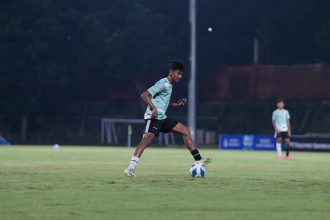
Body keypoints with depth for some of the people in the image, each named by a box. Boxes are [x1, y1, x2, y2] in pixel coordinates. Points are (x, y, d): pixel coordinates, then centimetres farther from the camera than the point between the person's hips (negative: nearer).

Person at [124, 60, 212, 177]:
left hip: (162, 118, 10)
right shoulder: (163, 83, -9)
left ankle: (198, 159, 8)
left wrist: (175, 104, 25)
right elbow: (144, 95, -17)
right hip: (154, 117, -10)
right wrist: (154, 108, -28)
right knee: (146, 140, -22)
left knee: (185, 130, 8)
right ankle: (131, 168, -27)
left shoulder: (169, 85, 19)